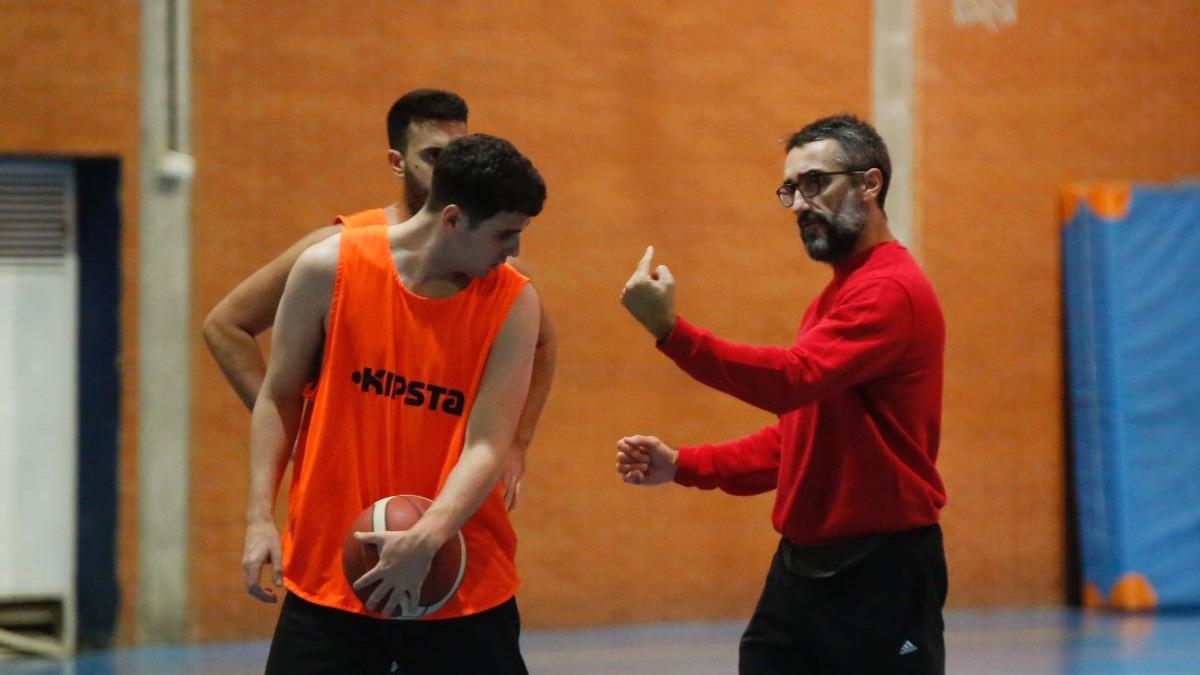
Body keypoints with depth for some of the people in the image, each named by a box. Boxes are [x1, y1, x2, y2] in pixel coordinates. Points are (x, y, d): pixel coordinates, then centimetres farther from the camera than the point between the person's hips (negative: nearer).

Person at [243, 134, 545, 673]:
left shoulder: (512, 301, -5)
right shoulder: (330, 268, -5)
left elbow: (487, 444, -12)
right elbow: (279, 397, 5)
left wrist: (427, 539, -28)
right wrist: (260, 517, -4)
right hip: (328, 572, 0)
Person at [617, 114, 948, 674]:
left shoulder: (891, 291, -13)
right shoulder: (833, 297, 18)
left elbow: (794, 379, -28)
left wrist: (669, 330, -35)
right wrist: (683, 465, 9)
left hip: (882, 573, -9)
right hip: (799, 568, 9)